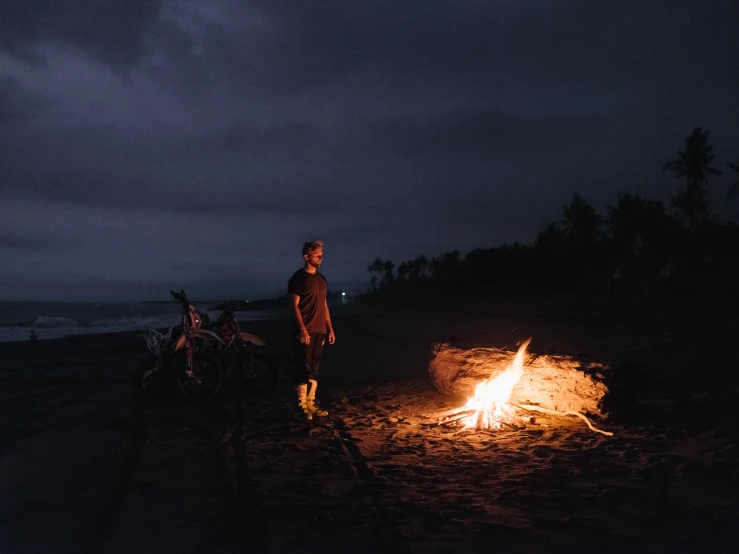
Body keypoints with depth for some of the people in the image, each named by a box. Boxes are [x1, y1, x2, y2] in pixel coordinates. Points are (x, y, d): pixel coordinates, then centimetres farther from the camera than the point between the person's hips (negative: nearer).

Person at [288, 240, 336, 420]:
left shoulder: (321, 279, 16)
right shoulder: (298, 278, -6)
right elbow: (294, 305, -10)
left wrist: (330, 329, 15)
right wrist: (302, 329, -19)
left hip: (320, 331, 7)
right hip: (305, 332, -7)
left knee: (314, 368, 9)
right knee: (304, 368, -7)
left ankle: (311, 403, 14)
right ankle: (302, 406, -2)